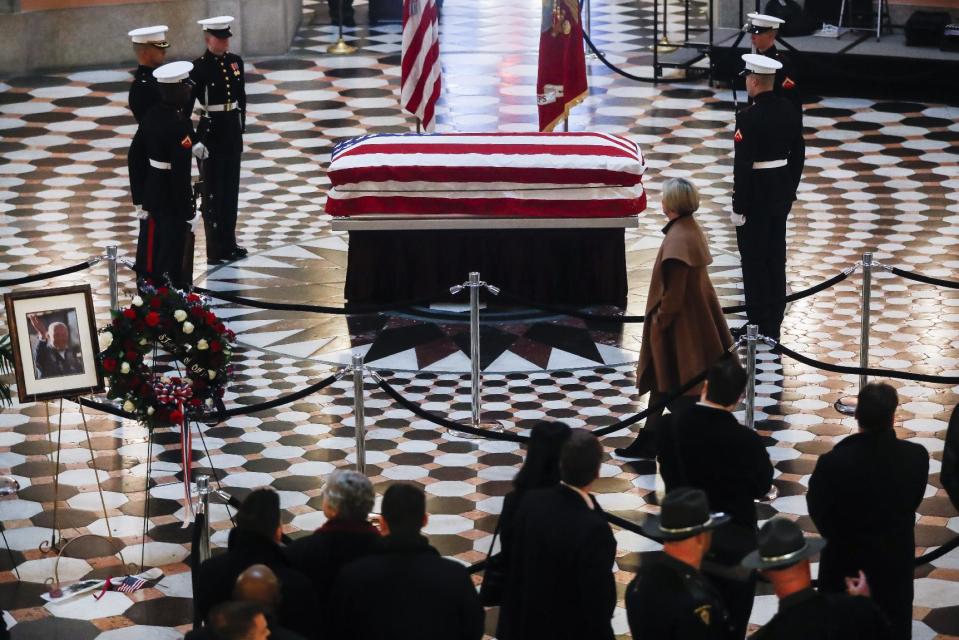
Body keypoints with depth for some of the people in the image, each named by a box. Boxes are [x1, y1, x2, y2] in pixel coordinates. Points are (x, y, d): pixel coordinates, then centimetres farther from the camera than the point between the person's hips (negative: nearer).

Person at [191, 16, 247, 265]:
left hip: (233, 130, 6)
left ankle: (229, 243, 22)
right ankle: (215, 250, 6)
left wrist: (241, 124, 13)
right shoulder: (199, 67, -14)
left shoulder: (235, 61, 4)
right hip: (211, 132, -6)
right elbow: (187, 105, -11)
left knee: (231, 188, 12)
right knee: (213, 191, 1)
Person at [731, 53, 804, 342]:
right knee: (775, 258, 13)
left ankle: (758, 327, 8)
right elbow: (798, 155, 10)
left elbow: (742, 165, -21)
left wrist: (738, 207, -14)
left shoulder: (748, 118, -21)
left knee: (754, 261, 2)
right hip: (781, 194, 7)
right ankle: (774, 325, 21)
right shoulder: (790, 111, 2)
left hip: (755, 194, -7)